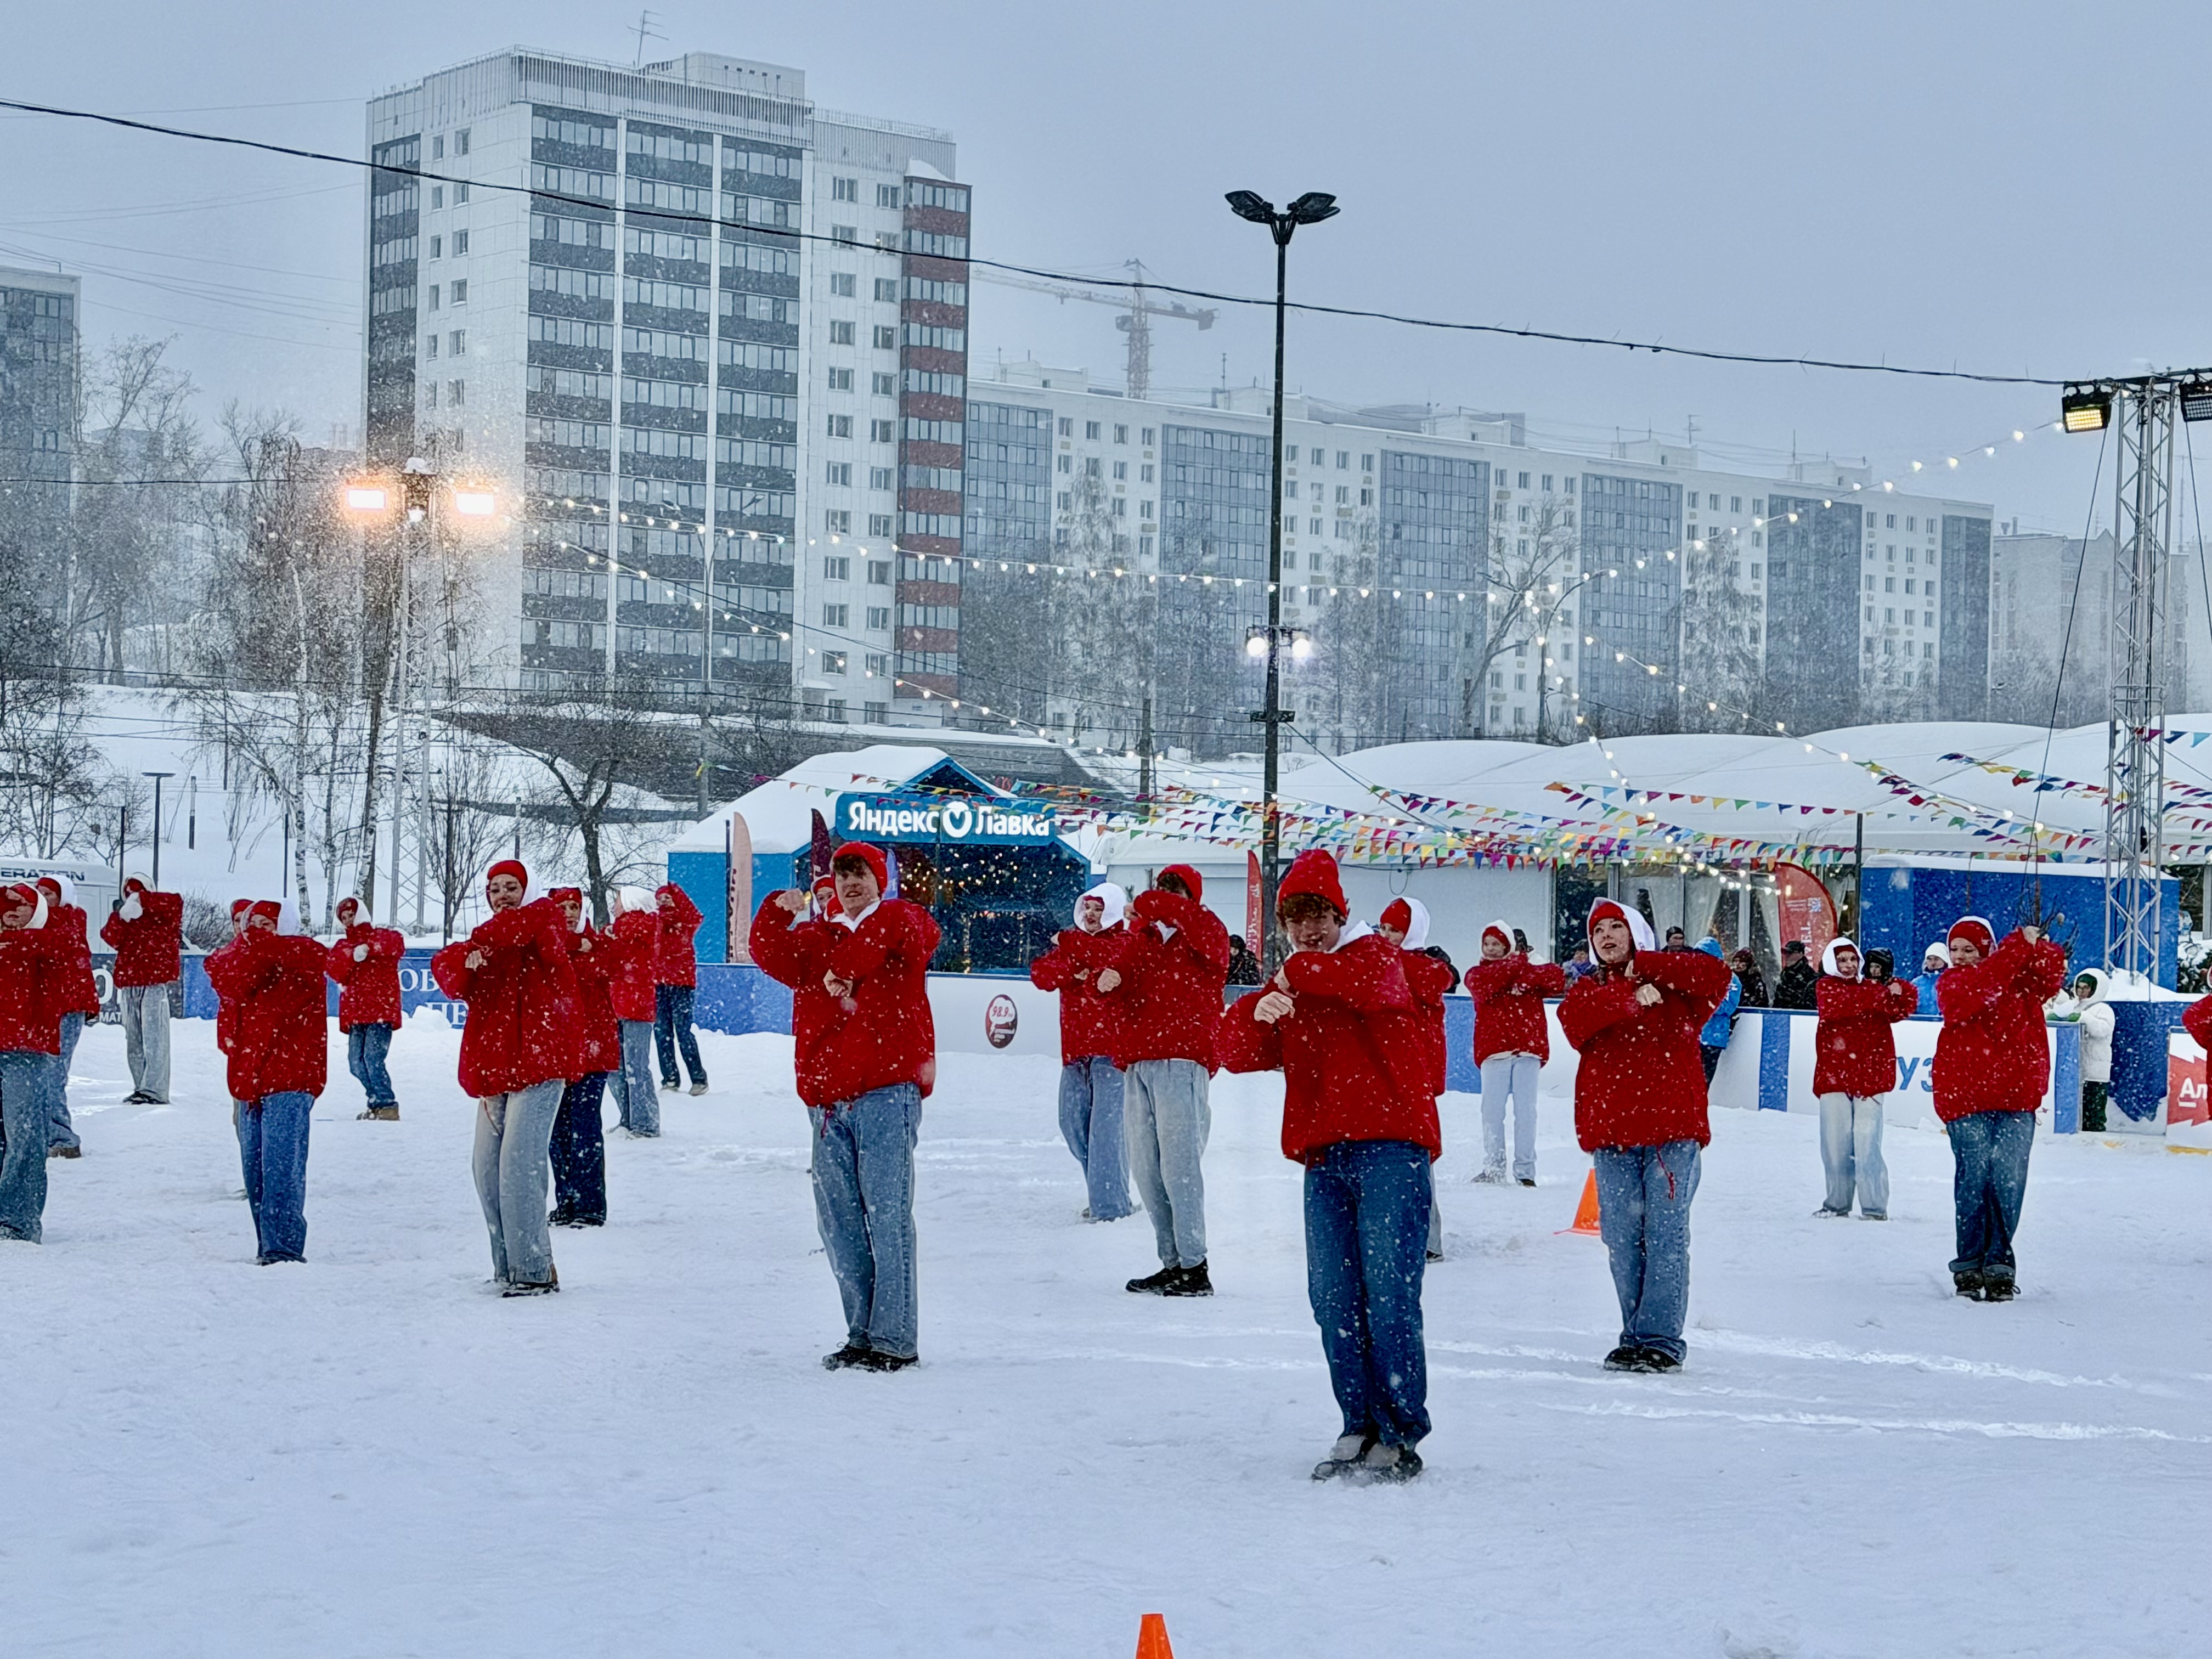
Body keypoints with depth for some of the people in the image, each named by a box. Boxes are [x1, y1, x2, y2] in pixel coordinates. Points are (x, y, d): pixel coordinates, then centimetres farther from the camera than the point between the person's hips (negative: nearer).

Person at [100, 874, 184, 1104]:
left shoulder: (163, 915, 2)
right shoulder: (123, 918, 18)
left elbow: (176, 902, -18)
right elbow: (111, 937, 1)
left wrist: (142, 900, -19)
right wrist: (121, 917, -16)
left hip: (155, 983, -7)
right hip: (129, 983, 7)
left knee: (154, 1038, -11)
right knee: (133, 1040, 10)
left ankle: (154, 1090, -15)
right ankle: (140, 1088, 17)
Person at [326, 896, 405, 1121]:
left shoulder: (381, 936, 5)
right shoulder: (342, 946, 19)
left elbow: (398, 946, -19)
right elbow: (337, 974, 1)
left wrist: (369, 949, -28)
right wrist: (352, 957, -17)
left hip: (381, 1010, -6)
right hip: (355, 1013, 6)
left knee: (373, 1058, -18)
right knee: (356, 1062, 4)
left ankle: (387, 1106, -15)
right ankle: (376, 1102, 17)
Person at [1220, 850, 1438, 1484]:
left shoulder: (1376, 955, 5)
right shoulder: (1286, 989, 21)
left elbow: (1371, 982, -21)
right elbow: (1237, 1052, 9)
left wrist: (1299, 970, -9)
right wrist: (1257, 1014, -12)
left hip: (1389, 1147, -6)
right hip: (1324, 1157, 6)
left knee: (1389, 1295, -10)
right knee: (1335, 1301, 5)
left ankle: (1401, 1437, -7)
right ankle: (1360, 1428, 14)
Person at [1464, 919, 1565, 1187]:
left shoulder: (1530, 971, 15)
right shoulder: (1477, 974, 14)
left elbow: (1558, 977, -3)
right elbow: (1486, 987, -9)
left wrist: (1525, 980, -12)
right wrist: (1516, 964, -5)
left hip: (1528, 1049, 0)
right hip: (1494, 1051, 0)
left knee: (1526, 1112, -2)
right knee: (1492, 1112, -4)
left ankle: (1525, 1171, -1)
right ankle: (1494, 1168, 3)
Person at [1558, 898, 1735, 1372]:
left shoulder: (1672, 984, 9)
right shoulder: (1587, 990, 15)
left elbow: (1716, 976, -11)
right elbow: (1575, 1017, -7)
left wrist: (1643, 966, -7)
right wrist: (1630, 997, -19)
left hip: (1673, 1128, -3)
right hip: (1612, 1134, 3)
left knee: (1666, 1235, -7)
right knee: (1622, 1239, 3)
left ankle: (1660, 1339, -6)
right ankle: (1635, 1337, 11)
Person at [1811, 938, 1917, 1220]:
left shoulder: (1873, 987, 11)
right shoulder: (1827, 986, 7)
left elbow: (1903, 1009, -2)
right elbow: (1837, 1006, -14)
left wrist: (1899, 994, -23)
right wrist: (1880, 996, -15)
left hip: (1869, 1073, -1)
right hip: (1834, 1073, 1)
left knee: (1867, 1145, -8)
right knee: (1835, 1144, 3)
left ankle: (1875, 1207, -7)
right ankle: (1837, 1203, 14)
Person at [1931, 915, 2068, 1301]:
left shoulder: (2021, 978, 11)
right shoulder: (1951, 983, 5)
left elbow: (2052, 976, -5)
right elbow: (1980, 988, -15)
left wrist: (2035, 946, -20)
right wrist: (2019, 946, -17)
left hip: (2016, 1096, 2)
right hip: (1965, 1096, -1)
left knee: (2009, 1180, -5)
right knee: (1974, 1176, -5)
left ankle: (1999, 1263, 2)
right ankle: (1970, 1263, 5)